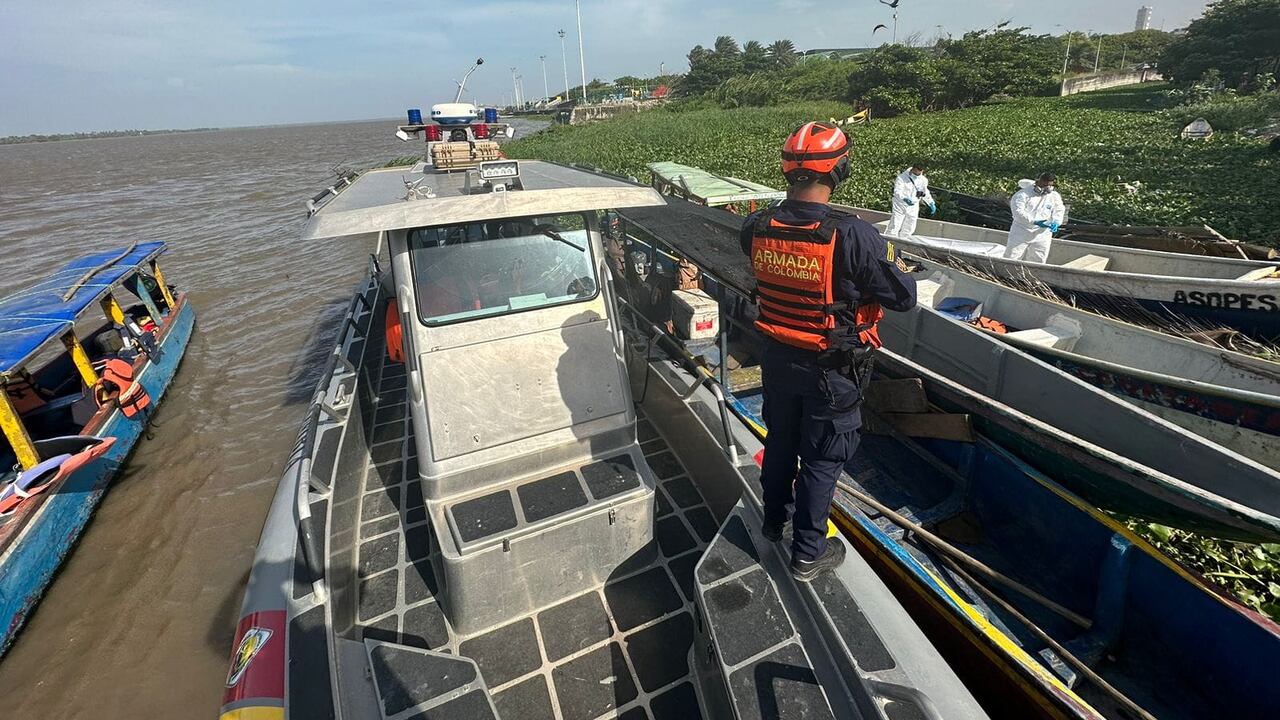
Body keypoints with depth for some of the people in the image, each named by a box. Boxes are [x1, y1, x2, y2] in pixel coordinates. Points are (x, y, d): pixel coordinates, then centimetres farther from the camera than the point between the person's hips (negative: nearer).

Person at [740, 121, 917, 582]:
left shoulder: (757, 228, -11)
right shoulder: (853, 236, -26)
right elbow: (904, 297, -16)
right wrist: (891, 262, 5)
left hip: (777, 358, 5)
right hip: (831, 369, -4)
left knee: (779, 441, 24)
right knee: (821, 459, 13)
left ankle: (774, 520, 47)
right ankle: (808, 553, 30)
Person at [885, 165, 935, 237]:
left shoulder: (923, 180, 3)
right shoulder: (902, 177, -14)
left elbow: (926, 193, 19)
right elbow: (897, 191, -25)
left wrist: (932, 204, 21)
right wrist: (905, 198, -42)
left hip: (913, 208, 5)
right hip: (900, 206, -5)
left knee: (908, 230, 7)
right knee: (894, 227, -8)